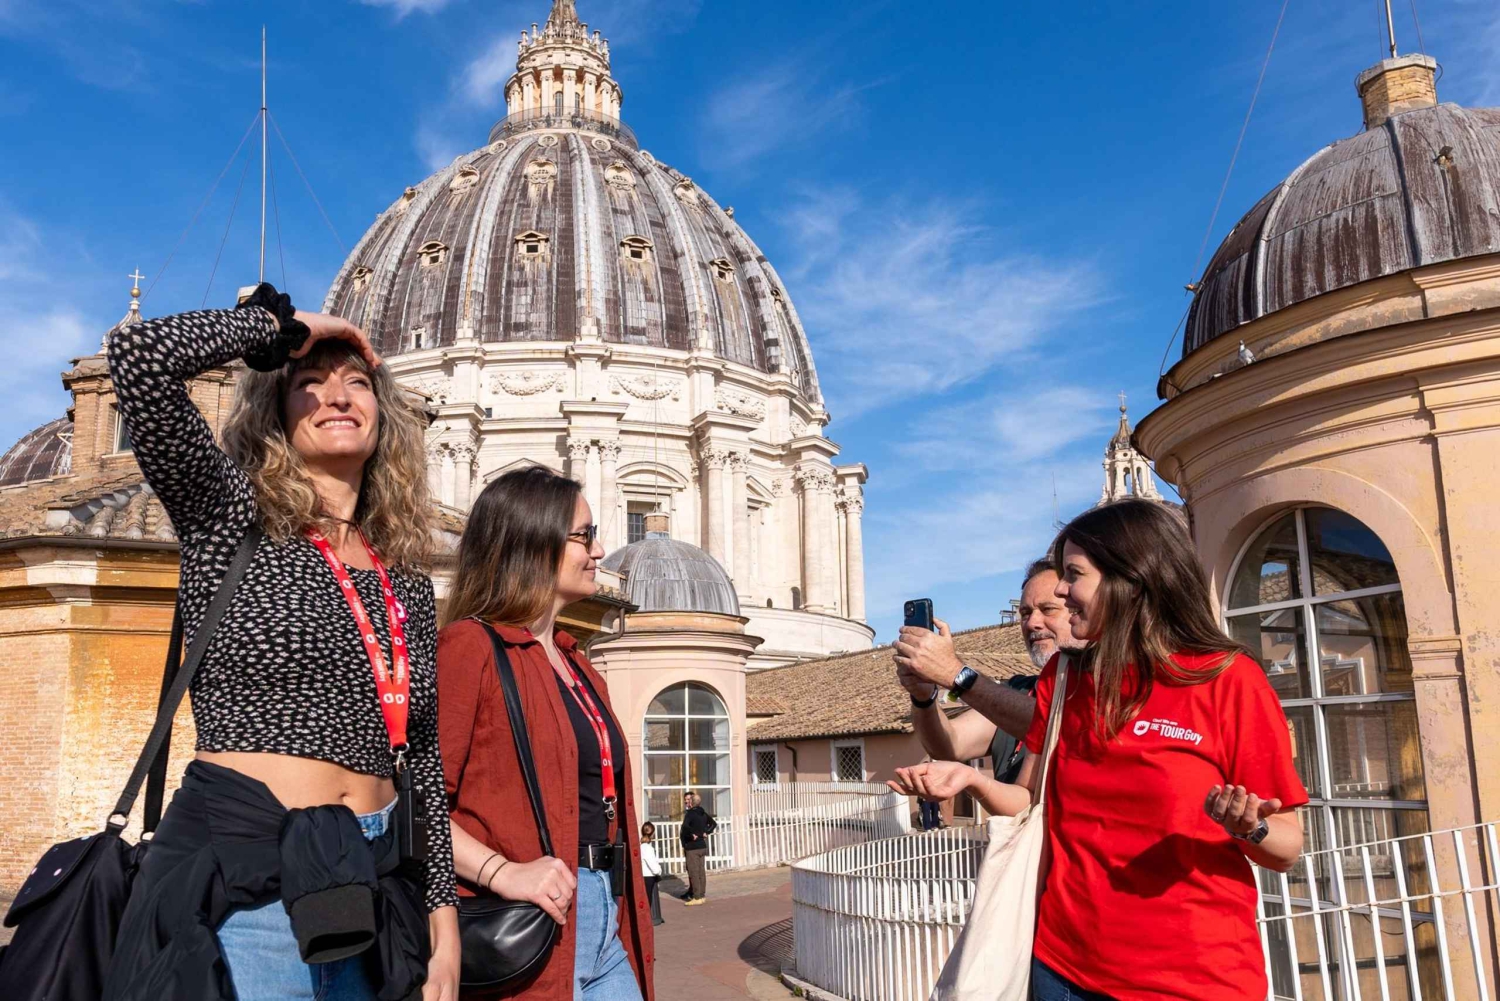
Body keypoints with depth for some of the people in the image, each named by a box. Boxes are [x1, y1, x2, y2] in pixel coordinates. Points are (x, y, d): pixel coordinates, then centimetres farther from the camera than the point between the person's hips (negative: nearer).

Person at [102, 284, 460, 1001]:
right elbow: (139, 355, -16)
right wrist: (287, 325, -2)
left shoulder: (406, 579, 11)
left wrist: (443, 918, 8)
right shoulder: (230, 516, 0)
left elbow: (423, 756, 12)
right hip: (241, 887, -5)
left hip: (372, 893, 5)